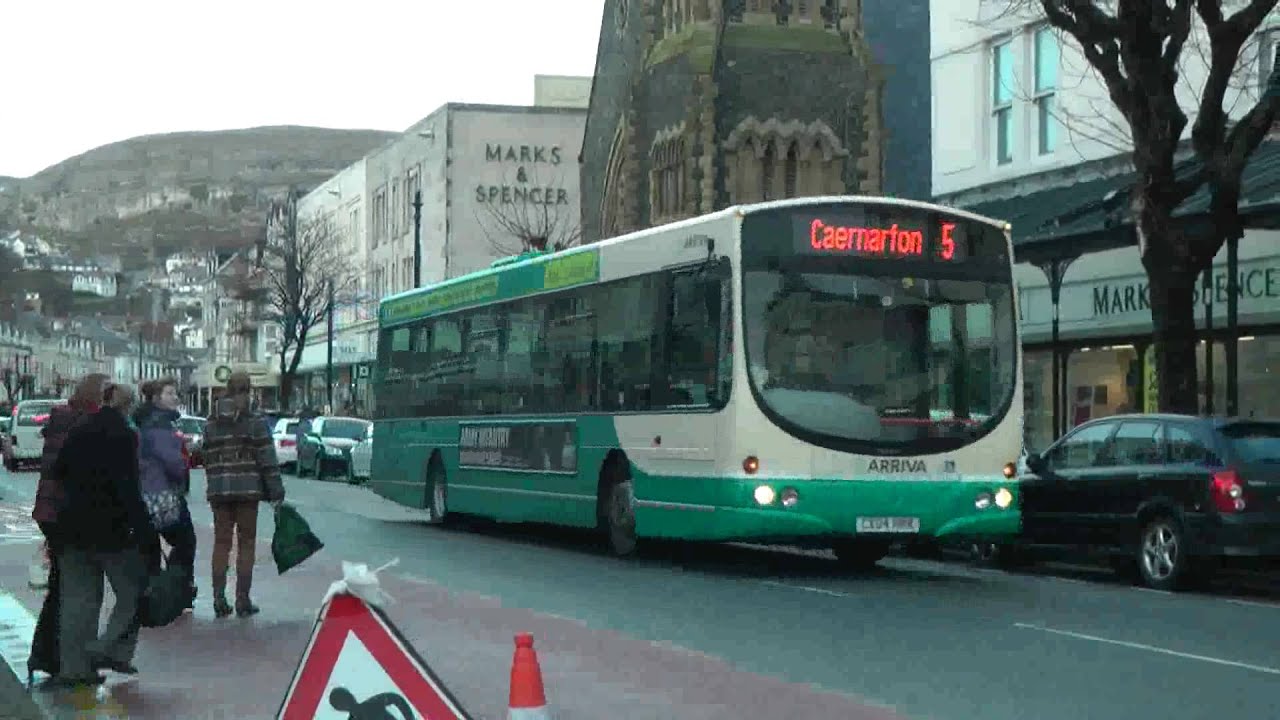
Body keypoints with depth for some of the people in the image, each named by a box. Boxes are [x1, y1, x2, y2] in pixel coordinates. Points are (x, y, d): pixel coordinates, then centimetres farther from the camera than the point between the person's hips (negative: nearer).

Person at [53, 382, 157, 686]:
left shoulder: (78, 432, 9)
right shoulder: (123, 436, -11)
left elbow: (58, 472, 15)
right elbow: (128, 489, -16)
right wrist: (144, 530, -14)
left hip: (73, 528, 7)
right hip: (110, 529, -6)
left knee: (78, 598, 10)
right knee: (132, 592, 5)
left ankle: (73, 665, 10)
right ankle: (111, 649, -7)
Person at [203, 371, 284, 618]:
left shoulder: (211, 424, 7)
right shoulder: (254, 422, -6)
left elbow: (208, 459, 7)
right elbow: (267, 459, -8)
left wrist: (213, 486, 13)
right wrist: (276, 493, -5)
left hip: (218, 491, 4)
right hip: (247, 490, -4)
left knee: (221, 543, 10)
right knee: (246, 544, 4)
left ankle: (219, 599, 9)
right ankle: (242, 601, 4)